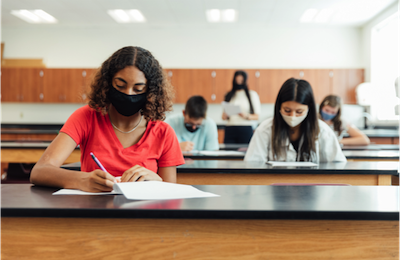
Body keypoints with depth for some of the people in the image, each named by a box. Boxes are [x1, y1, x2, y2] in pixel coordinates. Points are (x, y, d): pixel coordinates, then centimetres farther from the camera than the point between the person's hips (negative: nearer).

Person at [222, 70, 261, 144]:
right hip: (230, 129, 2)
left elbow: (256, 116, 4)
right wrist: (225, 115, -6)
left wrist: (246, 116, -15)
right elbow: (224, 117, 17)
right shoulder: (229, 95, 16)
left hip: (246, 130, -2)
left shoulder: (252, 94, 9)